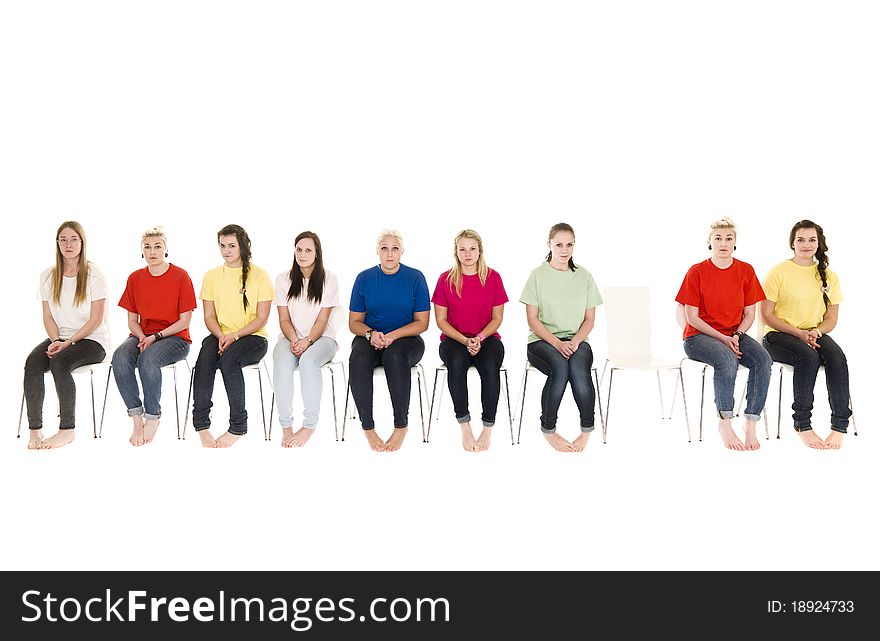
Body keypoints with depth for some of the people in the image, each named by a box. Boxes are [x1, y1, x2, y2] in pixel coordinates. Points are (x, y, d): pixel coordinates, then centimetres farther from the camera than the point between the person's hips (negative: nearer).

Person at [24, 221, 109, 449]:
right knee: (32, 362, -26)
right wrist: (55, 341, -11)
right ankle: (35, 429, -24)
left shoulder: (94, 275, -4)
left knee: (59, 361, -33)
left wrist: (68, 342, -16)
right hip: (60, 338, 4)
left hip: (91, 339, -4)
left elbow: (96, 319, -8)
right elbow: (48, 317, 8)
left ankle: (67, 430, -25)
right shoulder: (48, 276, 11)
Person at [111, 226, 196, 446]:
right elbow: (132, 320, 11)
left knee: (148, 359, -35)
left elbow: (185, 321, -5)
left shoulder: (180, 276, -5)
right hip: (142, 335, 4)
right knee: (120, 357, -29)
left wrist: (156, 336, -15)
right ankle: (136, 417, -22)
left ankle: (152, 417, -18)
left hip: (174, 338, -4)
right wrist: (142, 337, -10)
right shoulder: (135, 278, 8)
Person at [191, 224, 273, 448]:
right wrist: (220, 336, -13)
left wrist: (234, 336, -17)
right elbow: (209, 316, 8)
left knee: (228, 357, -35)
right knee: (205, 357, -32)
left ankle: (238, 426, -26)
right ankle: (201, 424, -31)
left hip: (253, 338, -3)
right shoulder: (212, 275, 11)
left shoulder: (259, 275, 0)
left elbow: (261, 318, -4)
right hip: (221, 336, 3)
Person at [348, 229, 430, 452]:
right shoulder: (364, 278, 5)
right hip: (370, 338, 2)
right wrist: (371, 334, -14)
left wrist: (392, 336, -16)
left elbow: (422, 323, -1)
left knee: (394, 355, -38)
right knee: (358, 359, -34)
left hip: (406, 340, -2)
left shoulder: (415, 278, 0)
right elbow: (354, 322, 8)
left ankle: (401, 426, -25)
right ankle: (367, 427, -26)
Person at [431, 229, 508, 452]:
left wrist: (480, 338, -13)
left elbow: (497, 318, 4)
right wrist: (464, 341, -12)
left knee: (490, 367, -32)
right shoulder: (446, 279, 0)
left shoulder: (493, 277, 1)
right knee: (456, 364, -34)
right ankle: (465, 427, -25)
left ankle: (488, 429, -21)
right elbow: (441, 320, 1)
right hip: (454, 338, 0)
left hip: (487, 337, 0)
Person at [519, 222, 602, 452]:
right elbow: (532, 319, -2)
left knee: (578, 366, -34)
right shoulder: (538, 275, 2)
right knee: (560, 365, -35)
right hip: (542, 341, -2)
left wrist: (575, 341, -10)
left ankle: (587, 429, -18)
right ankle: (548, 429, -19)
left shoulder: (585, 276, 10)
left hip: (575, 340, 2)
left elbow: (589, 319, 9)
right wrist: (557, 343, -16)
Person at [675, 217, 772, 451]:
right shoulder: (696, 272, -5)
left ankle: (751, 426, -23)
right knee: (727, 359, -35)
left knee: (762, 359, -26)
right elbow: (692, 317, -6)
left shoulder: (746, 271, 5)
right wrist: (722, 338, -15)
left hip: (734, 334, 4)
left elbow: (749, 313, 8)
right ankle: (724, 424, -24)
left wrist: (737, 335, -11)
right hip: (698, 336, -4)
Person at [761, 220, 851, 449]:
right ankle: (802, 424, -26)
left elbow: (831, 319, 11)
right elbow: (767, 315, -6)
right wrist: (799, 333, -16)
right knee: (809, 356, -34)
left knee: (837, 356, -29)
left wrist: (816, 332, -11)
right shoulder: (779, 272, -3)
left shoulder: (829, 276, 10)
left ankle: (840, 426, -29)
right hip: (778, 336, -4)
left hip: (814, 334, 4)